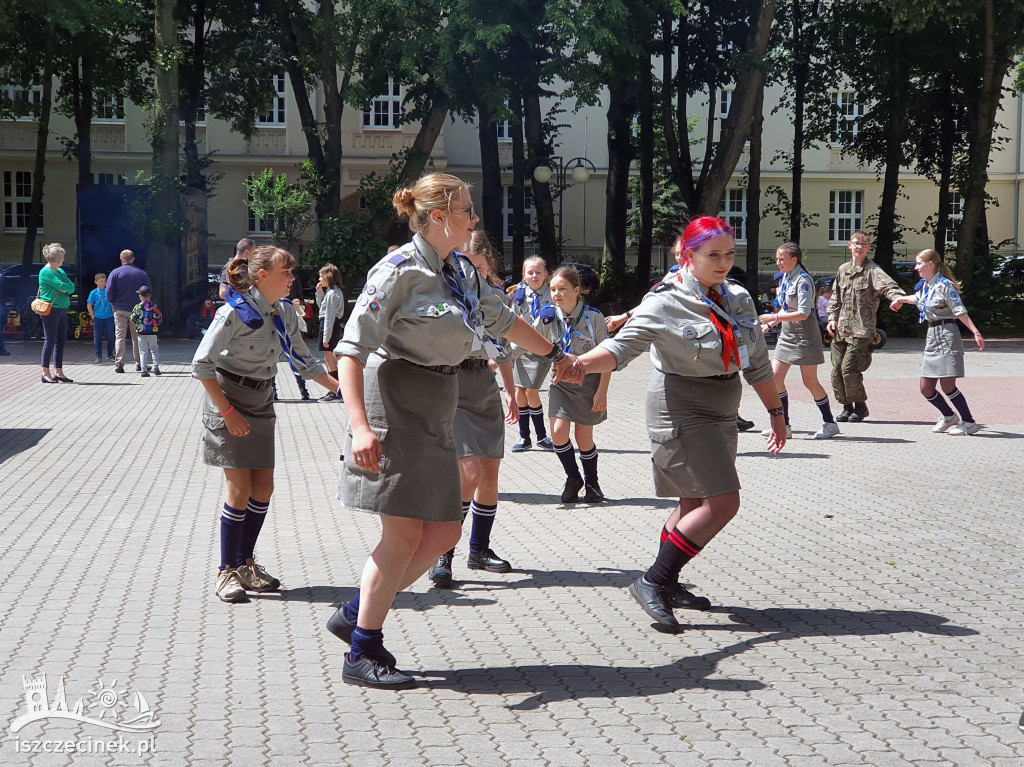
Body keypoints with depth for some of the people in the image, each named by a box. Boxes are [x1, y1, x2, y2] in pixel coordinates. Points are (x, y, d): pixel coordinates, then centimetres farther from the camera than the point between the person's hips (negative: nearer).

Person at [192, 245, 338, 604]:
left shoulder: (284, 312, 4)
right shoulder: (235, 312, -17)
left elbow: (303, 360, 15)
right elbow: (201, 364, -16)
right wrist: (228, 412, -19)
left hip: (261, 403, 7)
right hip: (228, 400, -7)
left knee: (263, 488, 5)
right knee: (240, 489, -9)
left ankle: (245, 564, 20)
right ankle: (226, 572, 5)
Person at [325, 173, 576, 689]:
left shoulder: (462, 273, 13)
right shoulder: (400, 270, -12)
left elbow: (503, 321, 30)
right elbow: (352, 349, -17)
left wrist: (554, 354, 40)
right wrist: (360, 426, -27)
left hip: (436, 414, 9)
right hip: (397, 405, -9)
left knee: (443, 533, 8)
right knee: (404, 534, -7)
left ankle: (356, 613, 21)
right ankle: (361, 654, 6)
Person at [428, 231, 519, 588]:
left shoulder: (496, 294, 10)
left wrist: (511, 392, 21)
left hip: (485, 384, 6)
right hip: (450, 383, -6)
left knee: (490, 472, 7)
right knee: (469, 473, -16)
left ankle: (480, 550, 24)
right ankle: (441, 555, -4)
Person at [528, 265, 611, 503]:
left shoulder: (593, 318, -14)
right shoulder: (547, 317, -8)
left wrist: (602, 391, -12)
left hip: (588, 382, -2)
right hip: (561, 381, 2)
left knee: (584, 437, 2)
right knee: (558, 431, -12)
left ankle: (591, 482, 29)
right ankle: (573, 478, 14)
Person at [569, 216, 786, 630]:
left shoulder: (739, 299, 8)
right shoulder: (665, 304, -13)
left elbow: (758, 363, 15)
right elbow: (623, 345, -23)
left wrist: (776, 412, 16)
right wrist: (583, 363, -42)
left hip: (721, 413, 8)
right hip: (680, 408, -8)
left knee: (697, 502, 11)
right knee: (722, 502, -14)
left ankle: (666, 584, 24)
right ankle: (652, 582, -8)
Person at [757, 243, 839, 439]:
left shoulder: (803, 280, -15)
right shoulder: (784, 278, 11)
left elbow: (803, 313, -22)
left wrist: (775, 317, -23)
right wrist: (769, 324, 11)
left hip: (804, 336, -8)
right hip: (787, 335, 8)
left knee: (810, 381, -1)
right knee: (775, 377, -2)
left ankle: (830, 423, 15)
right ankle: (784, 425, 4)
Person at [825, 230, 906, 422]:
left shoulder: (872, 270, -4)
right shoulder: (843, 269, 15)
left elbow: (886, 284, -22)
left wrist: (897, 296, -43)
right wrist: (832, 318, 12)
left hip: (861, 330, -6)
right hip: (840, 330, 6)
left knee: (849, 368, -12)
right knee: (837, 369, 4)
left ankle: (860, 406, 7)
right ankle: (847, 406, 20)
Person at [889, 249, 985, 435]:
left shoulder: (945, 285, -11)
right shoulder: (924, 285, 12)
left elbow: (960, 311, -14)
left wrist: (976, 333, -20)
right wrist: (901, 299, 50)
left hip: (947, 335, -8)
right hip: (932, 336, 8)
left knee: (947, 385, -11)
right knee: (926, 388, 5)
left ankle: (970, 423, 2)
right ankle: (948, 416, 27)